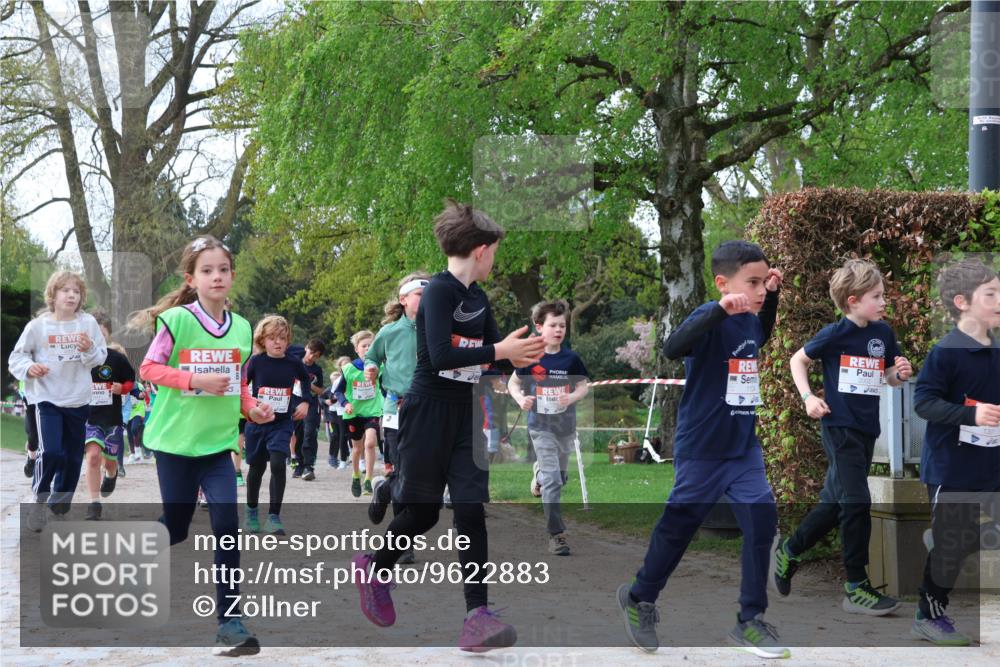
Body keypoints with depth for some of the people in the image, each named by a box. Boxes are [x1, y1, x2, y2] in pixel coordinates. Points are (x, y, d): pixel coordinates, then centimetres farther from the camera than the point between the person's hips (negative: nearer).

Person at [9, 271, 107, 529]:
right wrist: (29, 367, -20)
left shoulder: (88, 323, -3)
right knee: (51, 452, -20)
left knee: (73, 458, 11)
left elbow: (101, 357, 1)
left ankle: (59, 509, 30)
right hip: (47, 399, -3)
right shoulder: (37, 325, -8)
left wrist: (89, 350, -19)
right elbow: (16, 357, -1)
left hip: (78, 401, 3)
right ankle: (40, 498, 5)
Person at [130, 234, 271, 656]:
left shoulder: (241, 328, 5)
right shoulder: (176, 319, -10)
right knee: (175, 528, 8)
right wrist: (196, 379, -21)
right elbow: (148, 369, -8)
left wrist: (251, 409, -2)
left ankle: (230, 622, -3)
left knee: (227, 527, -8)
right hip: (175, 441, -3)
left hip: (218, 443, 3)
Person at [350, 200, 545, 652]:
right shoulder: (439, 289, -16)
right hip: (428, 413, -7)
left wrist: (521, 352, -3)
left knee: (472, 511, -3)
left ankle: (476, 614, -6)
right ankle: (373, 568, 32)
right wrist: (500, 351, -21)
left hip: (465, 416, 7)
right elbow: (440, 356, -26)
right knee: (422, 512, 5)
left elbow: (496, 348, 18)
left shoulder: (478, 297, 9)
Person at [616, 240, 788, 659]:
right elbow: (672, 349, -38)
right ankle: (639, 599, 31)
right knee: (678, 528, 8)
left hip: (743, 447, 6)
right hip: (701, 450, -6)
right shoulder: (709, 318, -20)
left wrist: (774, 294, 11)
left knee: (761, 519, -5)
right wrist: (719, 310, -48)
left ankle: (750, 621, 5)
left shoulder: (748, 321, 3)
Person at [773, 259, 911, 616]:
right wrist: (808, 398, -8)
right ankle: (856, 589, -6)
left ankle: (788, 551, 36)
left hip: (867, 429, 7)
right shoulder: (835, 334, -10)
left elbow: (890, 379, 15)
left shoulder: (883, 333, 4)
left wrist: (901, 373, -7)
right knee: (857, 504, -13)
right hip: (840, 427, -6)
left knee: (835, 503, 15)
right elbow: (798, 360, 3)